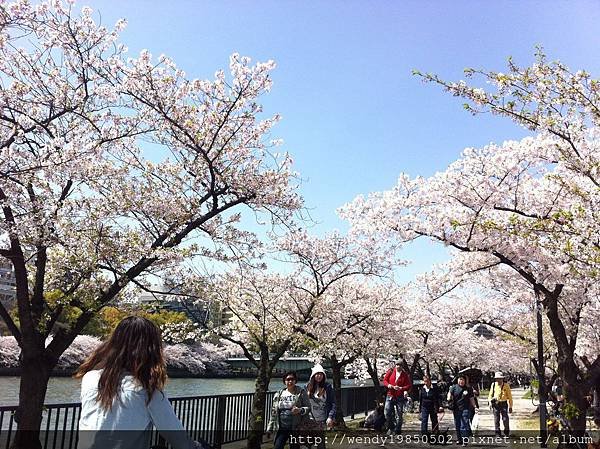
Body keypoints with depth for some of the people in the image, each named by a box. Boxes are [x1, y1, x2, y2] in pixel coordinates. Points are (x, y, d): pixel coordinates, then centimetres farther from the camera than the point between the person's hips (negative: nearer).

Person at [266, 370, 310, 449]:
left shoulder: (301, 392, -1)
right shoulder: (278, 394, 9)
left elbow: (308, 407, -2)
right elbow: (273, 412, 12)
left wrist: (300, 410, -23)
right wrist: (270, 429, 11)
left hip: (296, 428, -2)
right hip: (281, 428, 3)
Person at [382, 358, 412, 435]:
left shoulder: (405, 375, 0)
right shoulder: (390, 371, 3)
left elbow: (409, 385, -2)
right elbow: (384, 380, 8)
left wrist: (401, 388, -17)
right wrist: (388, 385, -12)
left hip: (400, 397, -1)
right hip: (390, 395, 1)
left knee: (399, 414, 2)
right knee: (387, 412, -4)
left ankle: (397, 431, 14)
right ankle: (391, 428, 18)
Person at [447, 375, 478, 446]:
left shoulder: (468, 389, 6)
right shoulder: (454, 387, 6)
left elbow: (471, 399, 11)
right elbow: (450, 393, -1)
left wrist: (475, 407, 3)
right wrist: (449, 399, -20)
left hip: (465, 409, -2)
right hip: (456, 409, 2)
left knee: (464, 425, -9)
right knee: (457, 425, 9)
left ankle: (465, 441, -5)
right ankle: (459, 439, 22)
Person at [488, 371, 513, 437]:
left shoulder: (506, 385, 0)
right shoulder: (493, 385, 5)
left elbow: (510, 397, 3)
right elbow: (490, 395, 13)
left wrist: (510, 406, 1)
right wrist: (490, 401, -3)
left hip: (504, 404, -2)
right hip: (495, 404, 2)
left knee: (505, 419, -5)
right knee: (496, 419, 4)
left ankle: (507, 432, 17)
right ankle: (497, 433, 15)